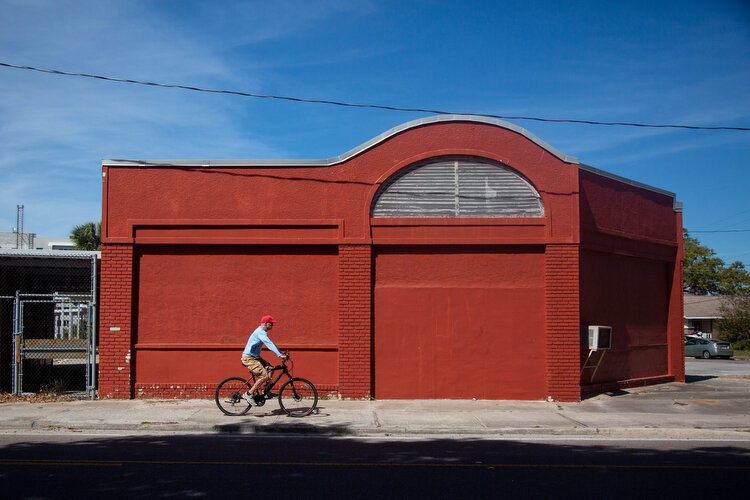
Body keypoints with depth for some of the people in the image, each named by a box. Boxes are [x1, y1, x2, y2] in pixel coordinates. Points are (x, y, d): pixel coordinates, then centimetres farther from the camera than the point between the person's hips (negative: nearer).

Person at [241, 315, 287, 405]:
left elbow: (270, 344, 17)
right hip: (249, 358, -10)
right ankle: (249, 394, -11)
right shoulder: (260, 332, -19)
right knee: (265, 376, -17)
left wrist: (281, 353, 8)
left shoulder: (263, 332, 14)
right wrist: (279, 355, -36)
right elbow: (269, 344, -30)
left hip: (255, 357, 10)